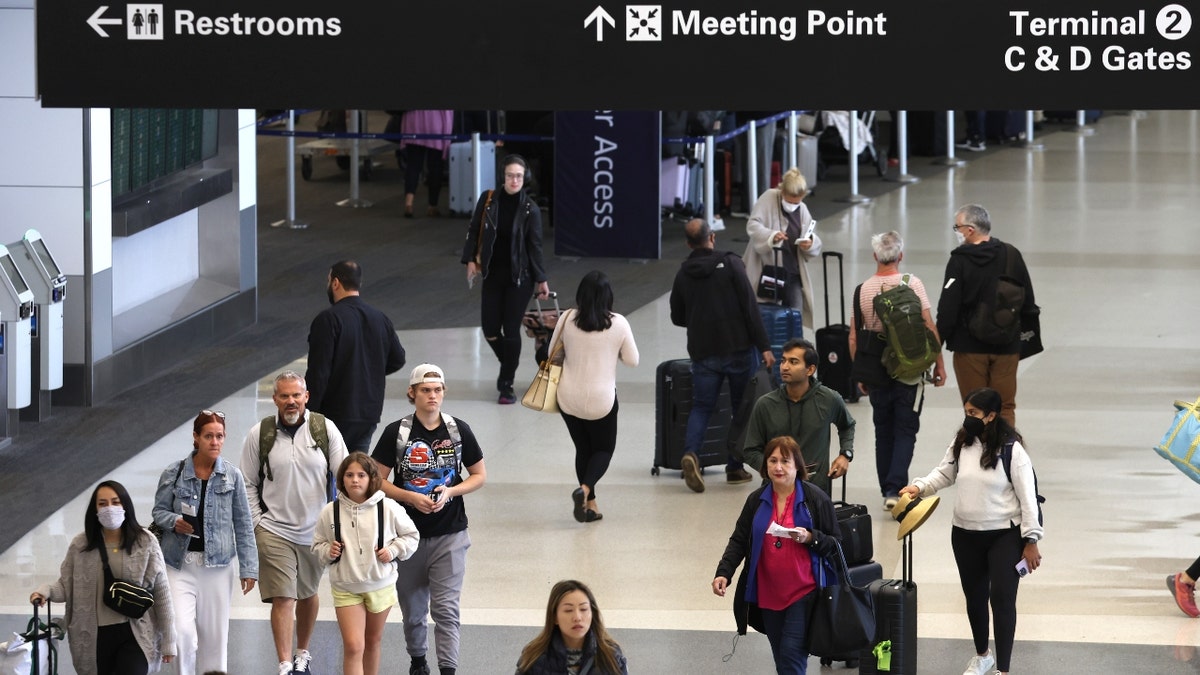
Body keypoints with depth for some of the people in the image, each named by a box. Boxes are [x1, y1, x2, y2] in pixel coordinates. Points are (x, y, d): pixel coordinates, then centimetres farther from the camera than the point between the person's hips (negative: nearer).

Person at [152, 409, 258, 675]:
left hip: (218, 565, 1)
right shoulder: (174, 474, -3)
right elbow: (159, 511, 7)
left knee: (215, 634, 7)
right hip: (180, 564, -1)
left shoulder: (232, 476, 1)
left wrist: (249, 568, 1)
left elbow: (243, 525, 4)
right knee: (183, 631, -14)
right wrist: (174, 522, -16)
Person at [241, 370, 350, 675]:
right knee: (282, 599, -10)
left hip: (316, 532, 2)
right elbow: (248, 484, 5)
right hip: (274, 532, -2)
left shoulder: (325, 429, -4)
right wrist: (256, 523, -1)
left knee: (308, 594, 18)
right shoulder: (259, 435, -3)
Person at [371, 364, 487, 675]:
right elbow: (378, 480, -2)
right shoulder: (396, 432, -4)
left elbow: (480, 475, 7)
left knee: (446, 608, -8)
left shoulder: (459, 430, 0)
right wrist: (411, 498, -18)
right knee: (413, 608, 13)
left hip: (449, 534, -1)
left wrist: (450, 492, -12)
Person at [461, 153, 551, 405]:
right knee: (490, 329, 4)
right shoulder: (488, 200, -4)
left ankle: (506, 385, 10)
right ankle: (508, 365, 34)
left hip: (519, 277, -2)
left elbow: (535, 247, -3)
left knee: (511, 329, -3)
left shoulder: (530, 210, -9)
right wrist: (470, 260, -2)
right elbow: (474, 231, 5)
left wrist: (541, 279, -2)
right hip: (493, 275, 2)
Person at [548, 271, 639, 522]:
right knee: (604, 449, 14)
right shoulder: (618, 324, -11)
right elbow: (632, 360, -1)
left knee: (583, 448, 19)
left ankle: (590, 505, 16)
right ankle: (585, 488, -13)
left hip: (569, 398, 2)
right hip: (601, 399, -2)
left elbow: (553, 352, 5)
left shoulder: (567, 319, -8)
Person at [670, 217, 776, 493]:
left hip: (703, 353, 3)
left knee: (701, 406, 8)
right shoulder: (730, 263, -7)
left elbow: (677, 318, 15)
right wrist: (763, 346, -10)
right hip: (739, 348, -3)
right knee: (742, 406, 11)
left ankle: (691, 452, -18)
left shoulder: (683, 274, 5)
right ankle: (735, 467, 11)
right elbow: (750, 307, -12)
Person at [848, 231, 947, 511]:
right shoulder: (912, 284, -8)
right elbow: (929, 327, -9)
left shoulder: (862, 290, 0)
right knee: (905, 430, 1)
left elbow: (853, 338, 4)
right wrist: (939, 364, 0)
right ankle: (896, 489, -14)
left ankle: (887, 492, 17)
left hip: (875, 371, 3)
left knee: (883, 432, 14)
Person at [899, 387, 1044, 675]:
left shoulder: (1011, 449, -17)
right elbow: (944, 474, 15)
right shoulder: (961, 443, -1)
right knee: (974, 597, 18)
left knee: (1002, 599, -8)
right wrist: (920, 487, -5)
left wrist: (1031, 540, -13)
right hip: (965, 534, 6)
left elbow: (1027, 496, -13)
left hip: (1004, 536, -6)